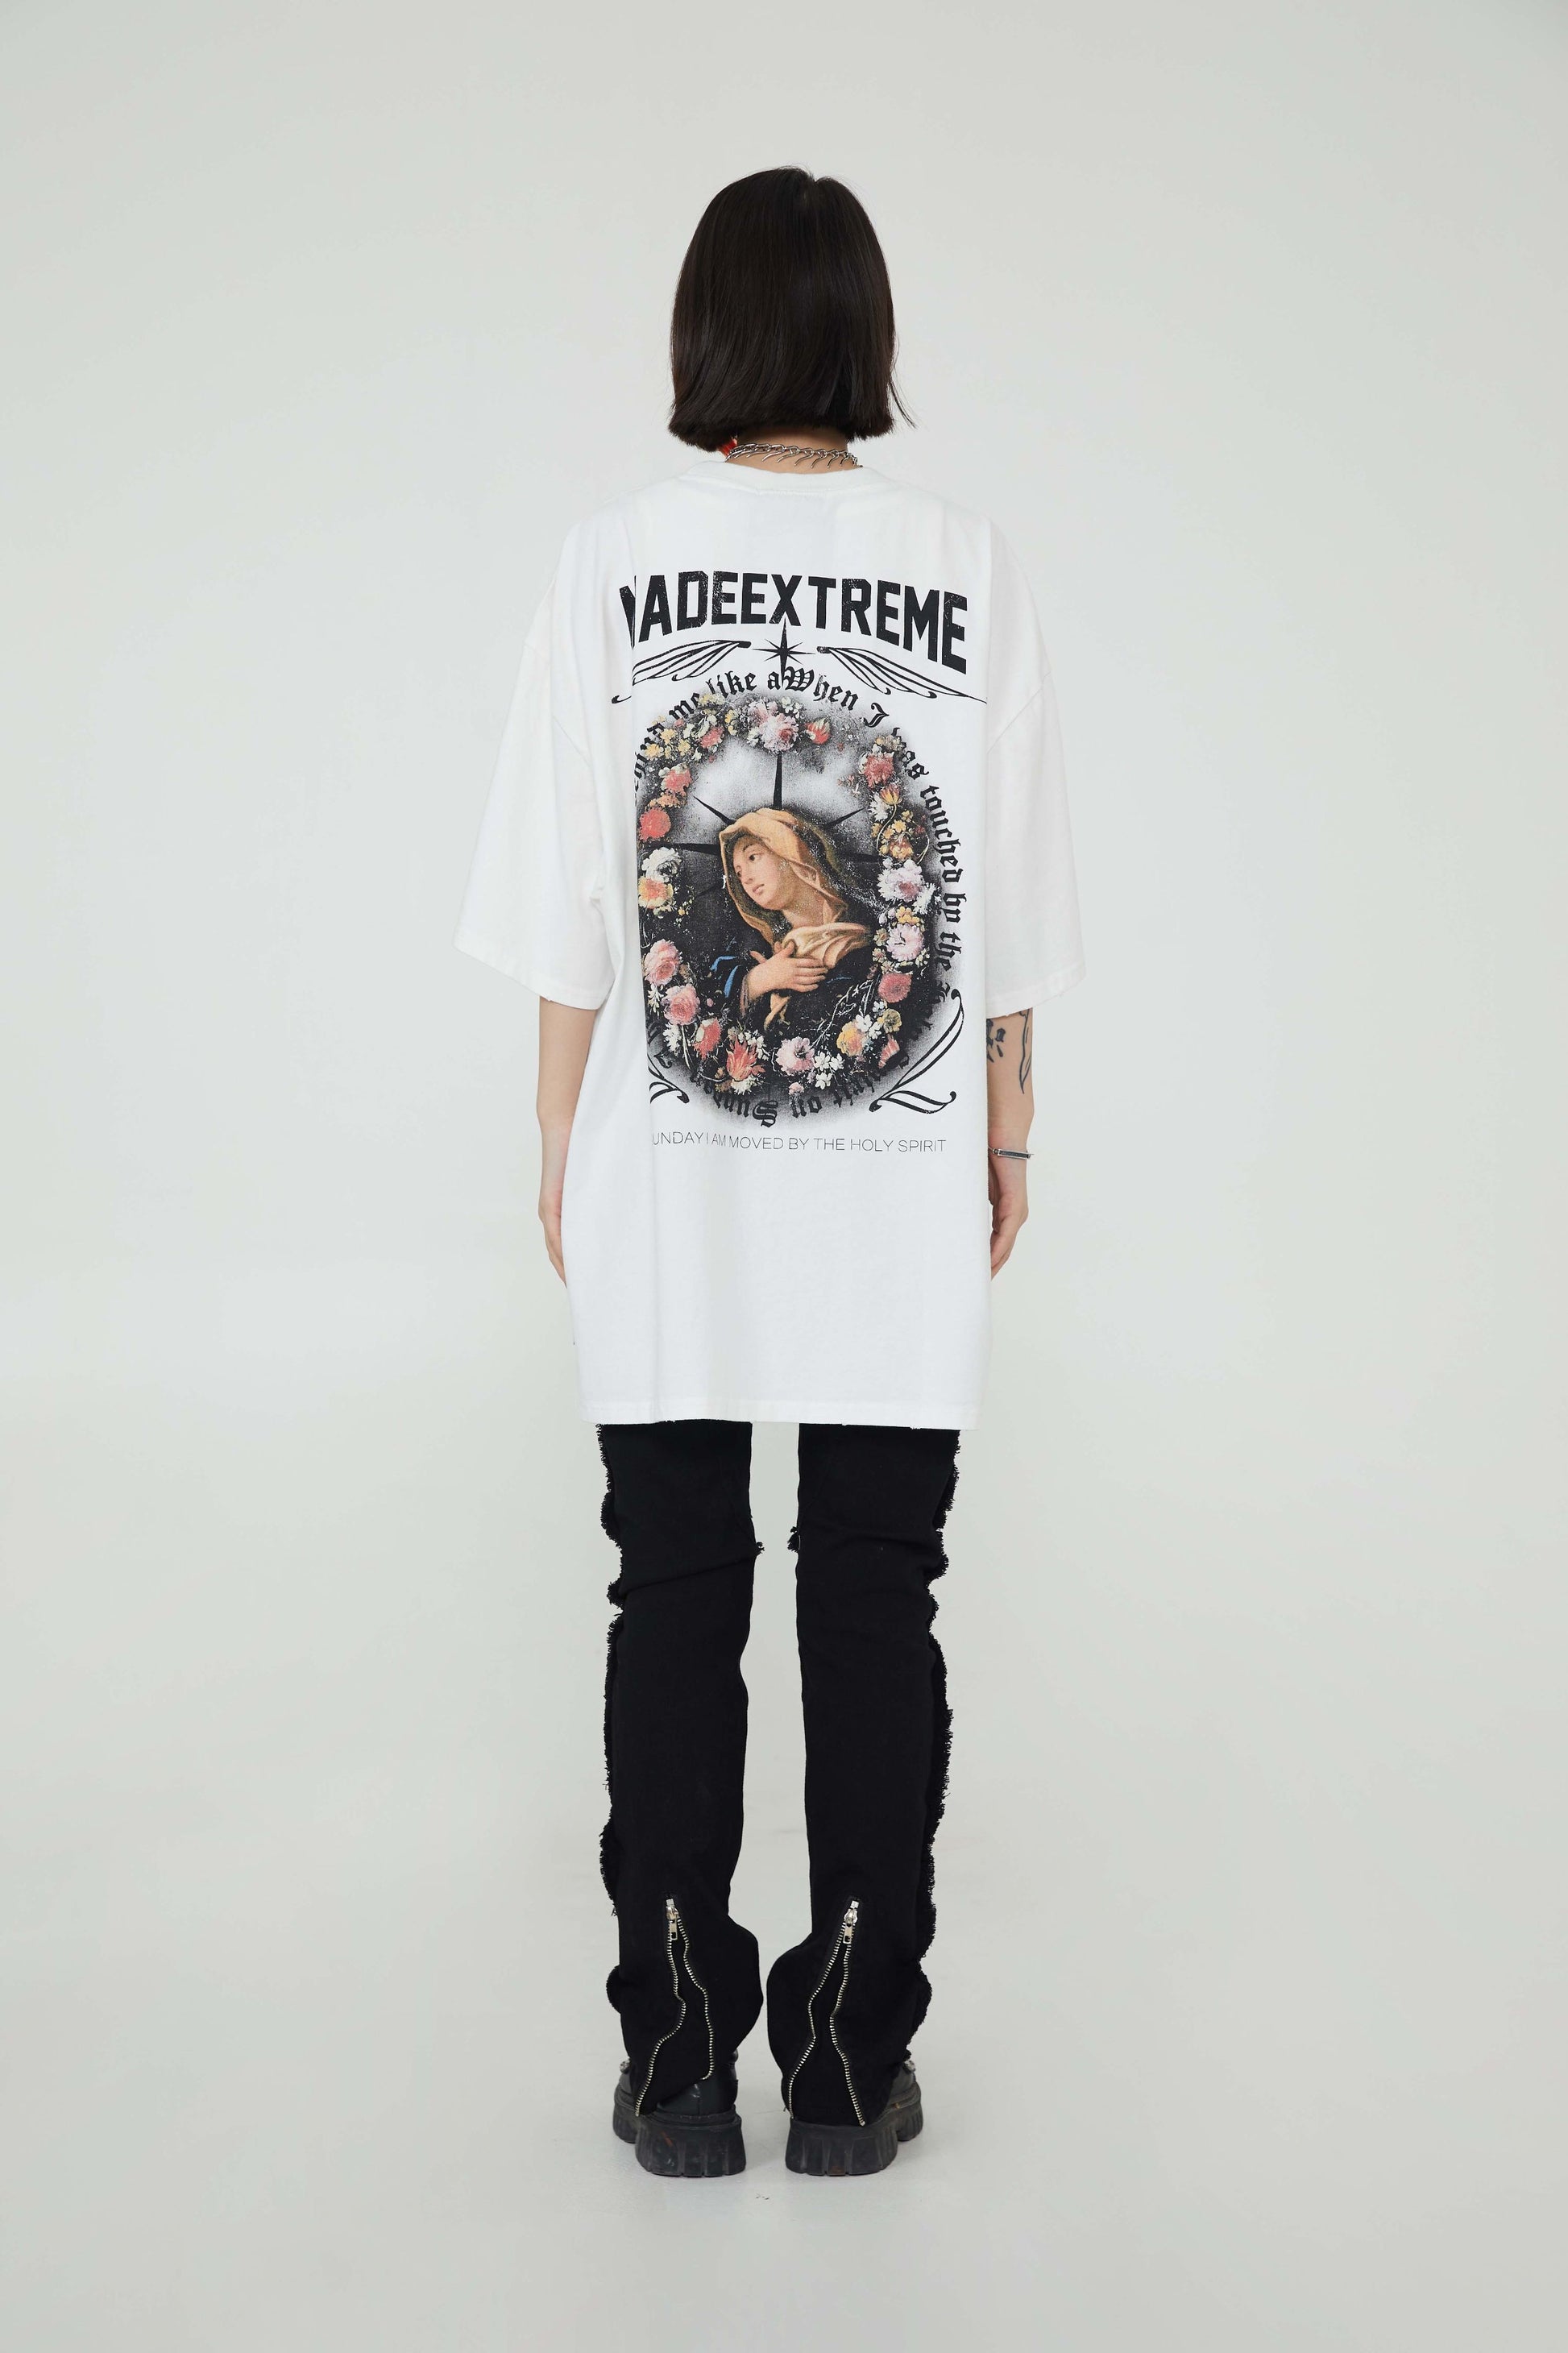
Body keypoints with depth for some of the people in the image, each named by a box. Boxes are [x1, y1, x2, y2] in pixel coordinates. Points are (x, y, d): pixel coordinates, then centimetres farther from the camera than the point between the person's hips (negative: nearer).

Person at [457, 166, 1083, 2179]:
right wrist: (1007, 1136, 12)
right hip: (901, 1187, 0)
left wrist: (557, 1144, 8)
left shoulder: (610, 566, -4)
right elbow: (1009, 907, 0)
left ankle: (679, 2065, 17)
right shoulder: (969, 568, -3)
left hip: (665, 1186, 0)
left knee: (676, 1599, 9)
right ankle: (853, 2065, 16)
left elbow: (569, 917, -3)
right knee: (874, 1602, 8)